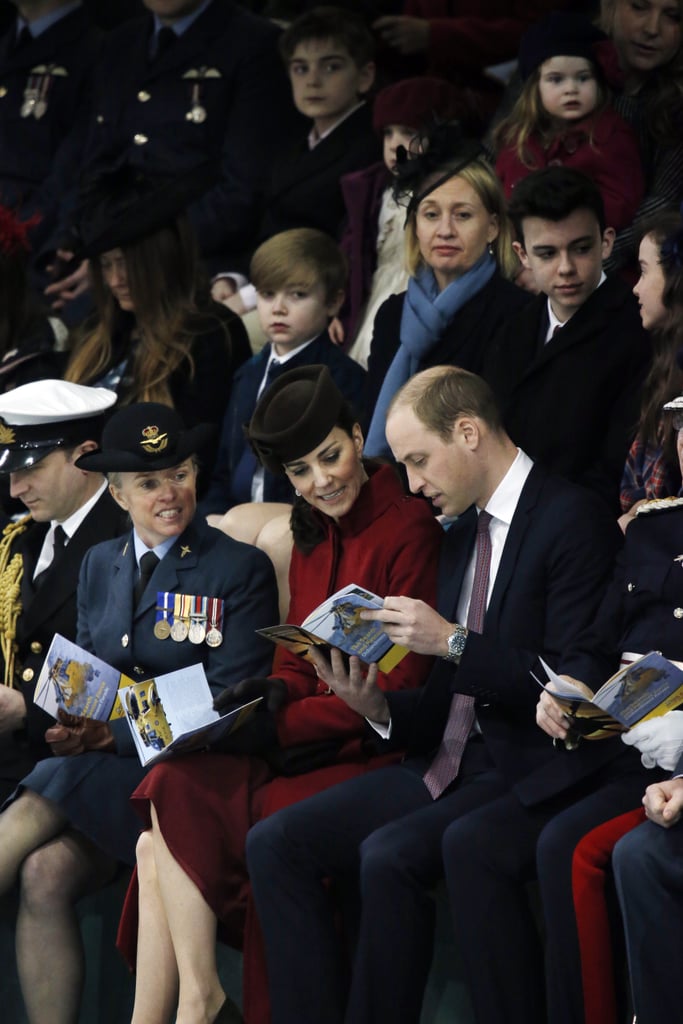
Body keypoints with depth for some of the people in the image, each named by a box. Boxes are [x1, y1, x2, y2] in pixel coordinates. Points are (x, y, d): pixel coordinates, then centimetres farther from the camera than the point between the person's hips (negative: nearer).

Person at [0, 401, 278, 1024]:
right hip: (96, 770, 5)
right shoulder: (100, 564, 18)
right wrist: (73, 727, -6)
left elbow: (228, 704, -8)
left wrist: (118, 732, -16)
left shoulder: (240, 569, -1)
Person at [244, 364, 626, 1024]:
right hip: (449, 765, 9)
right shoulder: (462, 536, 19)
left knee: (389, 855, -31)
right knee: (274, 843, -8)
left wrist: (455, 643, -19)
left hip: (528, 773, -9)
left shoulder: (573, 520, -9)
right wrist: (378, 707, -3)